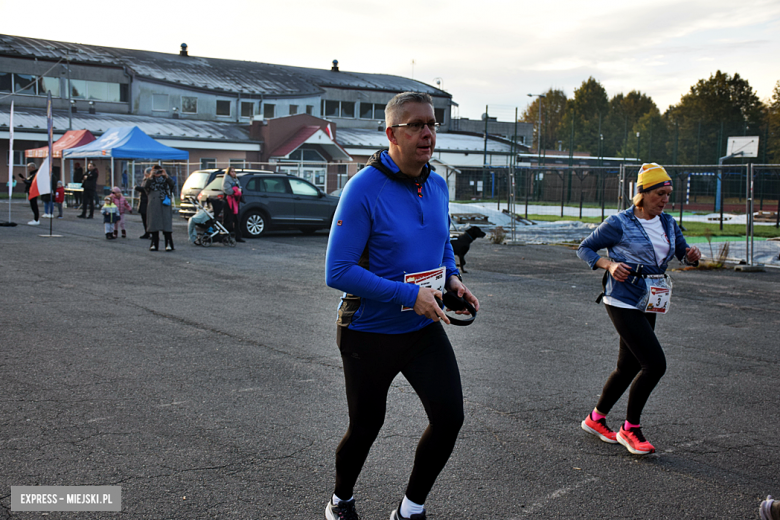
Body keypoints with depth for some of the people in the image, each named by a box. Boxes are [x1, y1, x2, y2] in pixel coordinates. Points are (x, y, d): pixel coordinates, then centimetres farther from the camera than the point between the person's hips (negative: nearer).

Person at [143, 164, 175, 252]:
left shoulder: (165, 179, 8)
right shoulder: (150, 180, 10)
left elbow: (172, 184, -11)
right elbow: (145, 186, -10)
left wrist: (166, 176, -23)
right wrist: (150, 177, -18)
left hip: (164, 205, -1)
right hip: (153, 205, 2)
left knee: (166, 224, -7)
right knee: (154, 224, 3)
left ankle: (169, 244, -6)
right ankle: (154, 244, 10)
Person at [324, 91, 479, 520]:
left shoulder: (437, 185, 2)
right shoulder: (364, 189, -20)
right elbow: (338, 272, -24)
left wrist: (452, 277, -2)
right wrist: (408, 295, -26)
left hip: (424, 328, 6)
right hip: (369, 333, -5)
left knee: (449, 416, -4)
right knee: (366, 427, 11)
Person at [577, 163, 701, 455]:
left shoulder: (667, 223, 10)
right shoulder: (619, 223, -9)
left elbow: (683, 253, 17)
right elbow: (584, 248, -1)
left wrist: (692, 255, -7)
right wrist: (609, 265, -18)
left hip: (647, 306, 7)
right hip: (623, 302, -7)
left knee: (628, 367, 13)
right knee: (655, 364, -14)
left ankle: (596, 419, 31)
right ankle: (630, 429, 2)